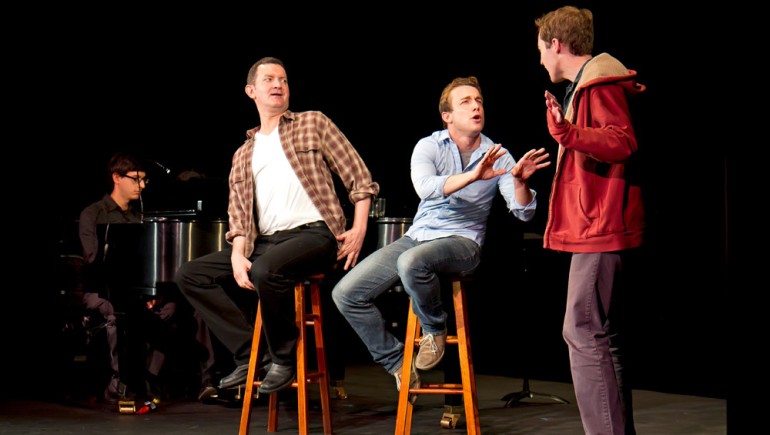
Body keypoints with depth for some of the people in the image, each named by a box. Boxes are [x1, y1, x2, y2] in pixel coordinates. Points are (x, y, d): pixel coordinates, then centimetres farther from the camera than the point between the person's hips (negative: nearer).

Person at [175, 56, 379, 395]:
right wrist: (238, 255, -7)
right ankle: (250, 354, -6)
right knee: (190, 275, -4)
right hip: (265, 242, 6)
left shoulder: (313, 124, 10)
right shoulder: (243, 155, 22)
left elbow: (359, 179, 4)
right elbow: (238, 214, 13)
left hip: (314, 234, -6)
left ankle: (283, 358, -14)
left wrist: (359, 230, -9)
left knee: (266, 270, -37)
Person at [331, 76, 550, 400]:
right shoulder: (428, 147, -1)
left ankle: (435, 329, -8)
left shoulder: (497, 156, 1)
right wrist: (473, 176, -35)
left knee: (411, 262, -38)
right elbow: (425, 187, -22)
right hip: (418, 236, 3)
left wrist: (520, 181, -28)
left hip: (462, 242, -3)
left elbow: (523, 212, -7)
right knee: (346, 293, -10)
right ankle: (397, 363, 7)